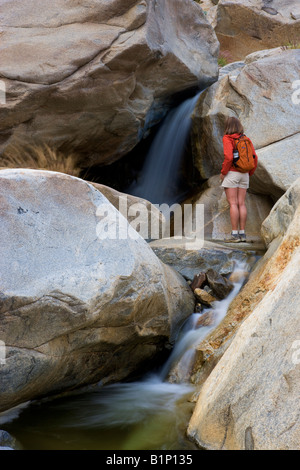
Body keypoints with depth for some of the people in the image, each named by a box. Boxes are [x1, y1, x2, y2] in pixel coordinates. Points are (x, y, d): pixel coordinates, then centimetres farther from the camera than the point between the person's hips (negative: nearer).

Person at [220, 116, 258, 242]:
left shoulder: (227, 138, -8)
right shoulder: (246, 139, 9)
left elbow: (228, 157, -19)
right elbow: (254, 157, 4)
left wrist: (223, 172, -8)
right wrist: (250, 173, 13)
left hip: (231, 174, -6)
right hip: (243, 175, 6)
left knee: (233, 204, -6)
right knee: (241, 204, 6)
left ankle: (234, 234, -7)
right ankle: (242, 234, 6)